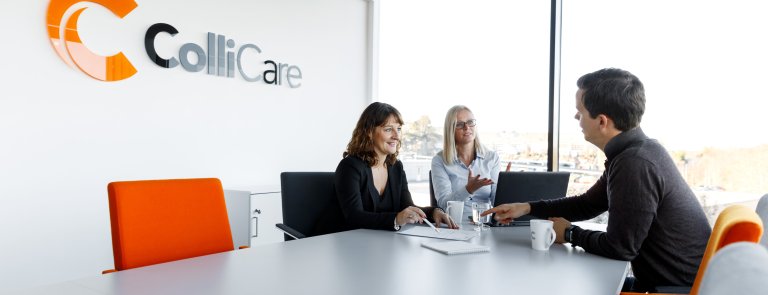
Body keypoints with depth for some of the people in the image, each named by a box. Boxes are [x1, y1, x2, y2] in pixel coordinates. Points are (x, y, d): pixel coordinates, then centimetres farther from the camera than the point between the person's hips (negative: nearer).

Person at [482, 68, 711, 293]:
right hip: (671, 278, 8)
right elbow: (588, 203, 14)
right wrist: (528, 207, 6)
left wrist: (570, 234, -5)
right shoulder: (634, 152, 4)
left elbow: (619, 247, -24)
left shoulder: (636, 164, -30)